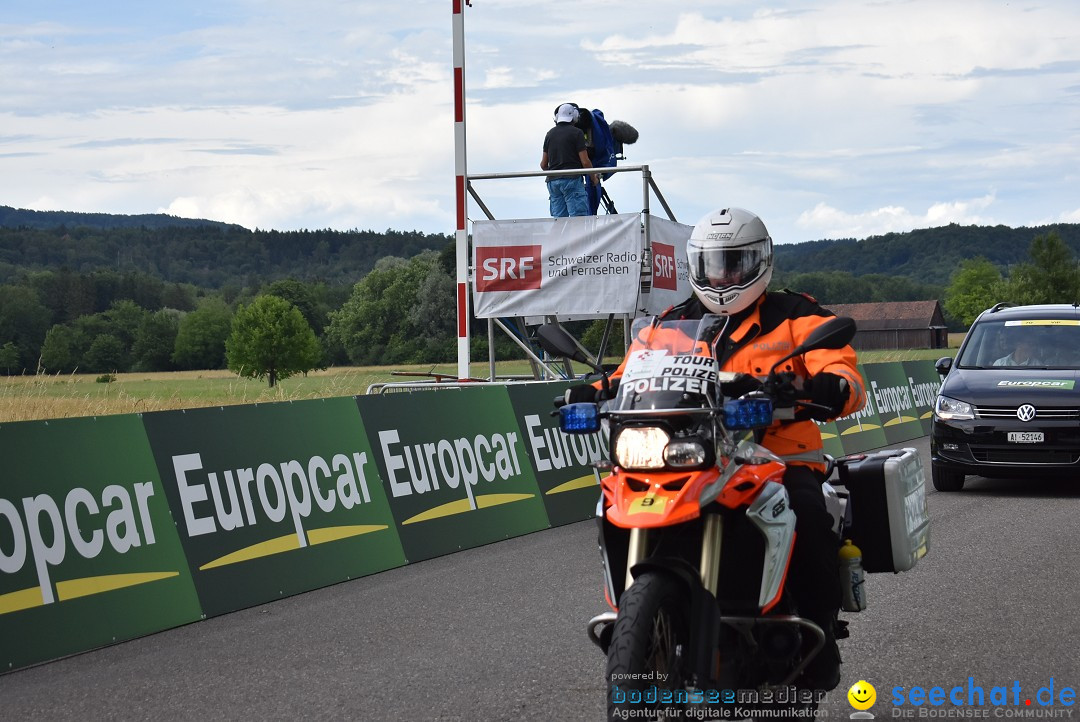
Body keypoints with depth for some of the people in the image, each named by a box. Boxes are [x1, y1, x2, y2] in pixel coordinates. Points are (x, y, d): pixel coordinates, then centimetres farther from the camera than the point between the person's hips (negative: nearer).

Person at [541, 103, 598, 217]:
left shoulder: (550, 134, 15)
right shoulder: (576, 133, -3)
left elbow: (543, 164, 16)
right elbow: (585, 162, -6)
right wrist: (594, 178, 10)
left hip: (552, 181, 6)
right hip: (572, 179, -6)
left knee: (558, 219, 4)